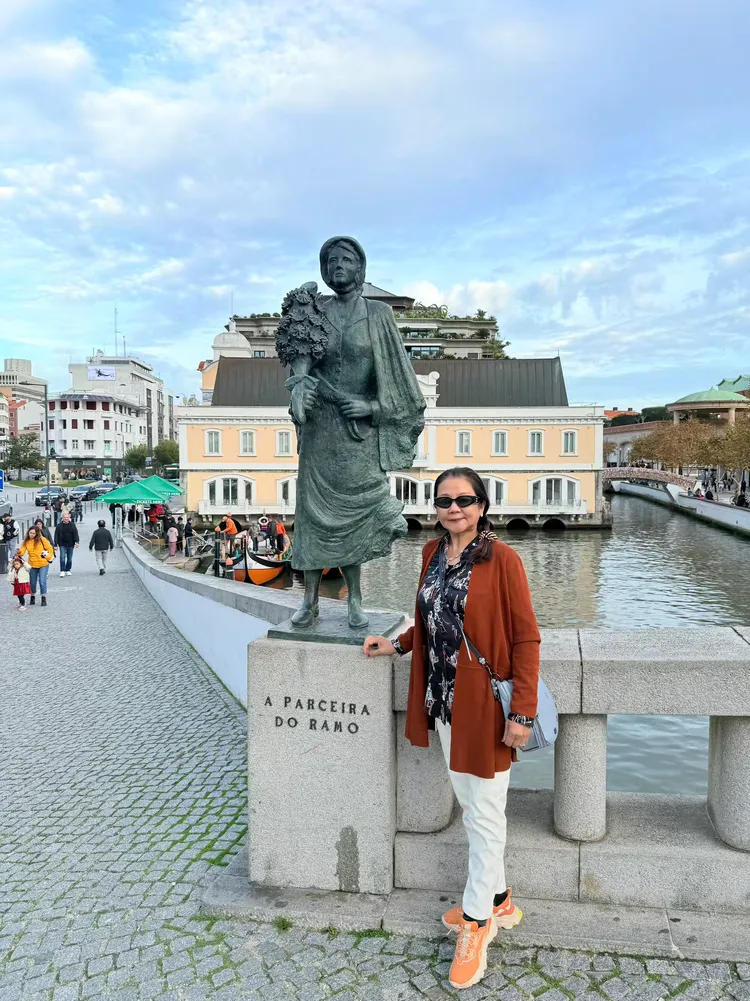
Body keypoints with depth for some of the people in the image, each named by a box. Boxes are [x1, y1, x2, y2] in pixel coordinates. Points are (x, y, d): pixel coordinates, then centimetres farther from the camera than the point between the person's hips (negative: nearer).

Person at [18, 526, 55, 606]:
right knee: (32, 583, 13)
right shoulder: (26, 542, -1)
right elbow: (22, 551, -13)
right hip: (33, 565, 3)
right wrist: (19, 552, -33)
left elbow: (50, 548, -2)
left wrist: (48, 557, -6)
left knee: (42, 582, -8)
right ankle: (33, 597, 35)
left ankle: (44, 599, 7)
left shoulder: (42, 539, -7)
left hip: (43, 564, -3)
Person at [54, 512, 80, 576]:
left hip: (70, 545, 1)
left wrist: (77, 542, -17)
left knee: (69, 558, 9)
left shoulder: (72, 525, 2)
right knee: (62, 558, -11)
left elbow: (75, 534, -2)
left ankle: (68, 570, 21)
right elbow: (56, 536, 1)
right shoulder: (59, 526, 0)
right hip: (62, 545, -1)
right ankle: (62, 571, -8)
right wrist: (56, 544, -4)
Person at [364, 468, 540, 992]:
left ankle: (476, 922, 27)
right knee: (469, 803, 19)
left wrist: (522, 711, -18)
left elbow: (525, 637, -15)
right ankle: (499, 902, 40)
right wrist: (398, 644, 10)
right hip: (443, 699, 7)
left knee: (484, 815, 7)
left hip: (484, 704, -7)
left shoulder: (502, 559, -15)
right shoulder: (432, 554, 6)